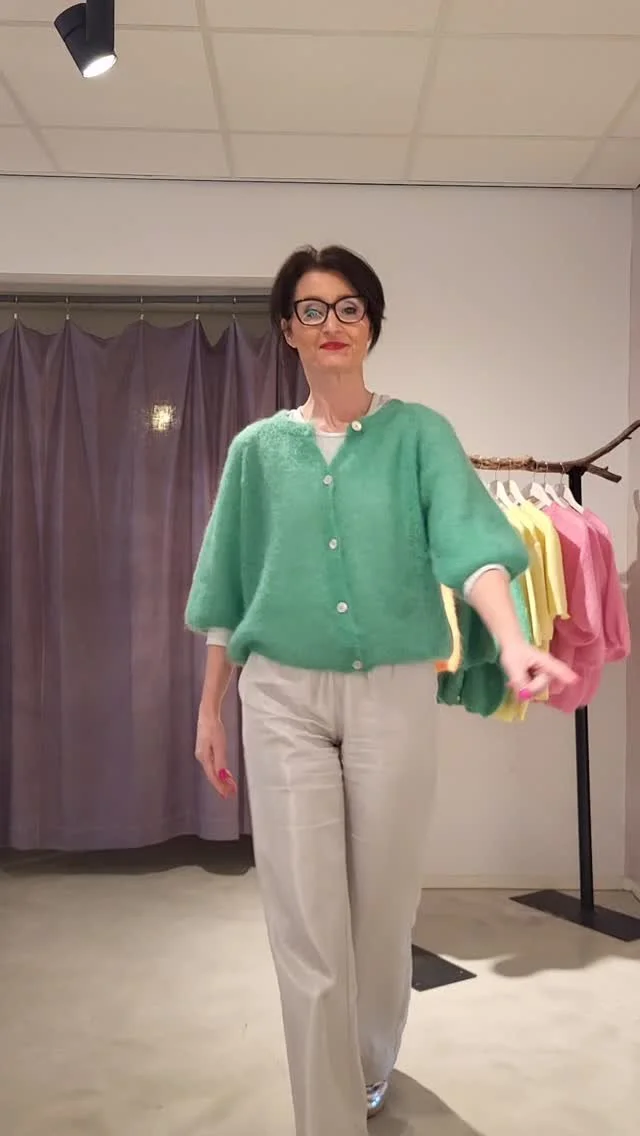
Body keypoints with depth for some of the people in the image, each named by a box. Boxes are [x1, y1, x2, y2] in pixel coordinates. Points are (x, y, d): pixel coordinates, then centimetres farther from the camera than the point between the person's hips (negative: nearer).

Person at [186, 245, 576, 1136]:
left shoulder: (418, 433, 1)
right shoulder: (259, 449, 6)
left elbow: (468, 534, -15)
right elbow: (231, 589, 9)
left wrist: (514, 643, -33)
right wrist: (211, 708, 9)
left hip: (393, 693, 0)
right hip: (282, 697, 1)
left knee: (384, 906, 14)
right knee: (307, 926, 0)